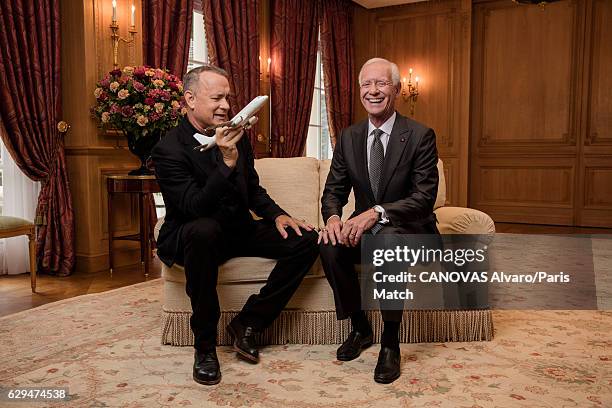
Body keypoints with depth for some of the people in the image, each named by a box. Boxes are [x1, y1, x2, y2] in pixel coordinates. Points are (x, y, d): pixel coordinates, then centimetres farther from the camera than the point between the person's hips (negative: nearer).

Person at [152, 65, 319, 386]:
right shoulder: (169, 149, -16)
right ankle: (205, 345, -22)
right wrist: (227, 162, -36)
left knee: (306, 240, -11)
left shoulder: (236, 136, 4)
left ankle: (248, 322, -3)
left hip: (239, 230, 6)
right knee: (204, 229, -41)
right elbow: (194, 208, -26)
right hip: (193, 236, -6)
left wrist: (276, 215, -4)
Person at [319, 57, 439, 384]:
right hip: (364, 227, 4)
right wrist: (332, 216, -19)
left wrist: (376, 212, -32)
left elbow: (424, 198, -17)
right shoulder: (348, 137, 6)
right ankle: (359, 327, -3)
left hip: (408, 228, -4)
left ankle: (390, 343, -20)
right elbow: (334, 189, 6)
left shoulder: (420, 136, -8)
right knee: (329, 245, -27)